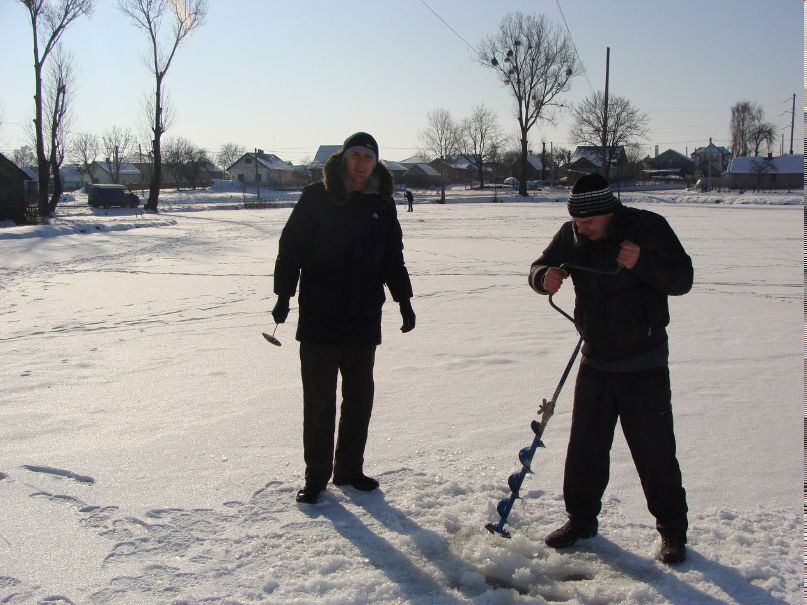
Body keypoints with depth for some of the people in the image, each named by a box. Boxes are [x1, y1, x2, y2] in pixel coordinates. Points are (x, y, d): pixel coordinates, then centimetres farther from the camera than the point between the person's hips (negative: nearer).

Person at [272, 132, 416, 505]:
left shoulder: (382, 205, 9)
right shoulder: (317, 198, -3)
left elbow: (393, 259, 17)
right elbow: (291, 247, -4)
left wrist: (404, 301, 14)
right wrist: (284, 294, -11)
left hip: (364, 319, 4)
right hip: (319, 317, -4)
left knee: (360, 397, 11)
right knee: (319, 400, 2)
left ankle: (349, 469, 25)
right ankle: (316, 476, 13)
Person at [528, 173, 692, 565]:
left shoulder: (648, 228, -13)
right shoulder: (571, 235, -1)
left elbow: (682, 280, -14)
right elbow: (539, 268, 7)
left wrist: (642, 264, -32)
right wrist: (545, 276, -18)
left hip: (644, 361, -4)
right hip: (595, 359, 4)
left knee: (654, 449, 1)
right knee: (585, 444, 10)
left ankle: (672, 531, 17)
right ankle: (581, 519, 27)